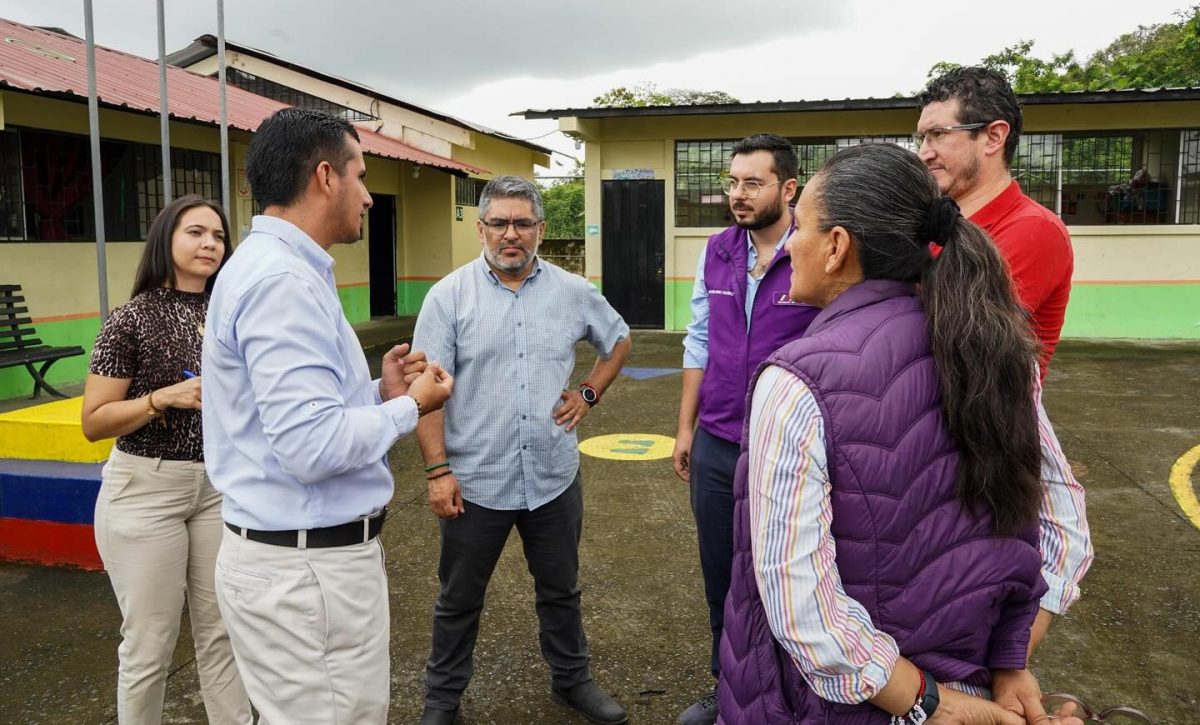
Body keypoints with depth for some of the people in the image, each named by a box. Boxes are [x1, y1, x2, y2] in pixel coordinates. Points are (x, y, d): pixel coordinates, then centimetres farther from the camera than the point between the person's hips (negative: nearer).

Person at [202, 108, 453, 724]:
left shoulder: (280, 268, 12)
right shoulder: (283, 280, -21)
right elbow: (311, 446, -28)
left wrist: (380, 392, 5)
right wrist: (410, 407, -13)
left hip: (305, 555, 10)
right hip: (306, 567, -10)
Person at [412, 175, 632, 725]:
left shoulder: (573, 292, 2)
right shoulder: (449, 295, -7)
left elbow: (618, 340, 20)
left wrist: (589, 393, 7)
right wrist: (437, 470, -14)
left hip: (555, 477, 3)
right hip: (475, 480, -2)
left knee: (560, 592, 19)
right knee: (459, 601, 14)